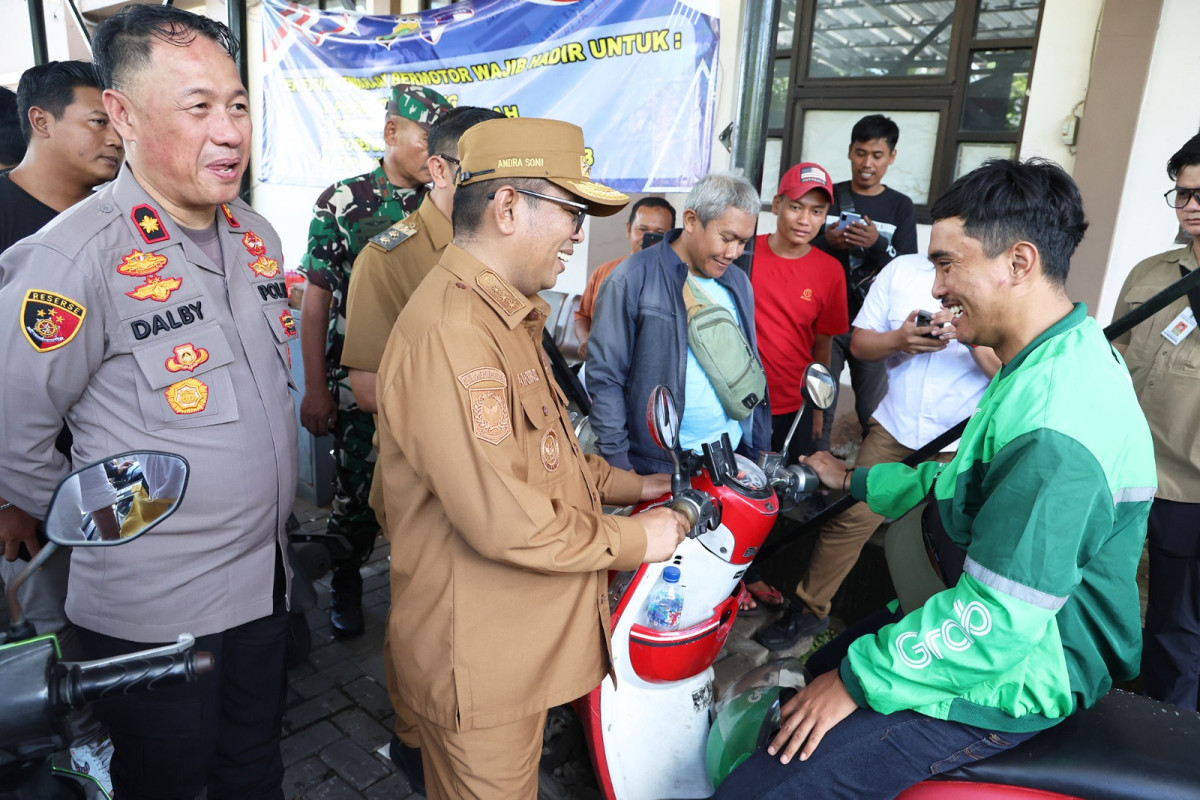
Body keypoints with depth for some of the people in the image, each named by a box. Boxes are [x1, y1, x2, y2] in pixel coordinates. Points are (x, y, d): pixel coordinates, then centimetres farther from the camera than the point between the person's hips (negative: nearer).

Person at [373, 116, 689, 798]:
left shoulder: (507, 316, 12)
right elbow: (505, 521, -29)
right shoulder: (451, 333, -26)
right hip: (479, 658, -9)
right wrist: (637, 539, -16)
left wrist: (628, 484, 11)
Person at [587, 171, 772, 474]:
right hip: (656, 468, -5)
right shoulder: (632, 280, -11)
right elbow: (604, 377, -11)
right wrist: (618, 463, -13)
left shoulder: (739, 283, 9)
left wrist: (760, 450, 12)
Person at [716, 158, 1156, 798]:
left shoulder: (1056, 428, -32)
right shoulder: (1066, 355, 3)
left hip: (1010, 680, -10)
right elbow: (973, 479, 16)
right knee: (823, 668, 29)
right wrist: (857, 481, 17)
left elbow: (999, 619, -31)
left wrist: (860, 680, -21)